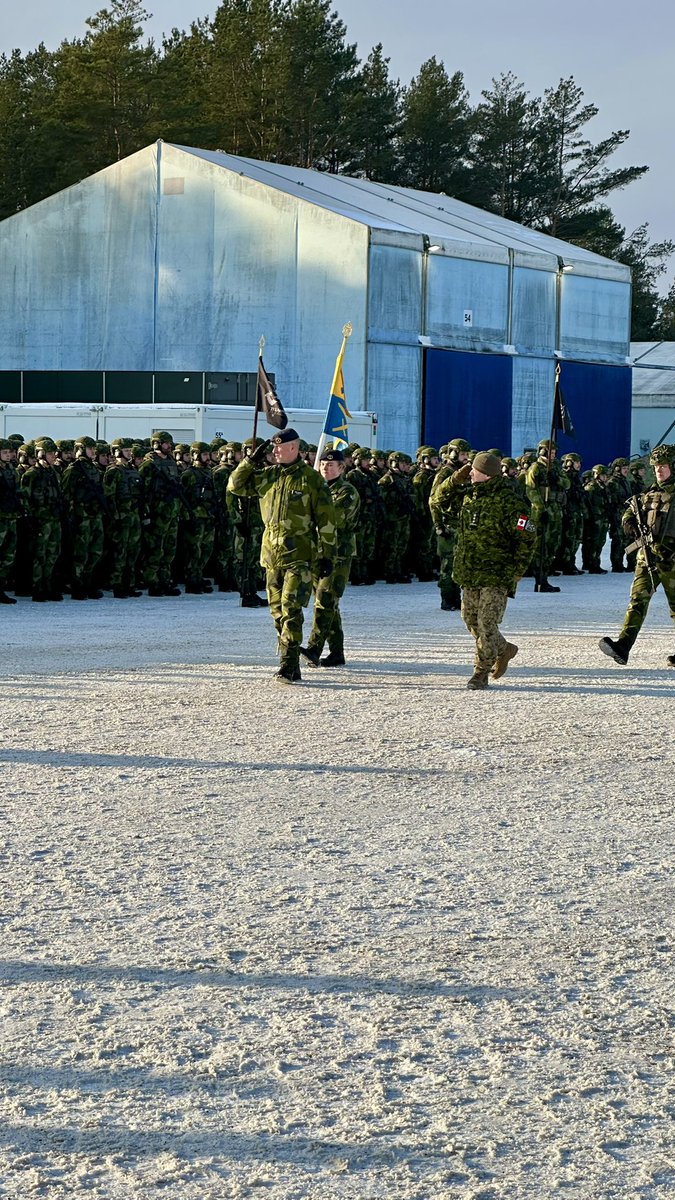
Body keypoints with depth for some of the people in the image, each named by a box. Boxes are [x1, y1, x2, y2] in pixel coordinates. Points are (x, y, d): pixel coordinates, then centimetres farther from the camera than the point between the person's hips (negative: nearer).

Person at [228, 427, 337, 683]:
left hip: (300, 556, -6)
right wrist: (251, 461, 3)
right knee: (278, 612, 9)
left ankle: (288, 665, -16)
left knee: (291, 610, -15)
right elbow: (235, 485, 13)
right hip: (272, 556, 6)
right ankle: (291, 668, 18)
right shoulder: (267, 476, 10)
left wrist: (327, 555, -5)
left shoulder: (312, 479, -3)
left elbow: (326, 520, -2)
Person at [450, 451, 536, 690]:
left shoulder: (510, 503, -16)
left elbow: (527, 539, -15)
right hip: (469, 573, 8)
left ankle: (481, 673, 4)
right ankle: (503, 649, 37)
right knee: (471, 619, 15)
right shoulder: (470, 497, 7)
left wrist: (514, 574, -14)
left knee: (487, 624, -9)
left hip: (496, 576, -8)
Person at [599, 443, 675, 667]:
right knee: (638, 599, -9)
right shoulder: (650, 494, 15)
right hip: (647, 556, 4)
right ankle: (622, 646, -20)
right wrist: (631, 525, 4)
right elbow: (629, 514, 26)